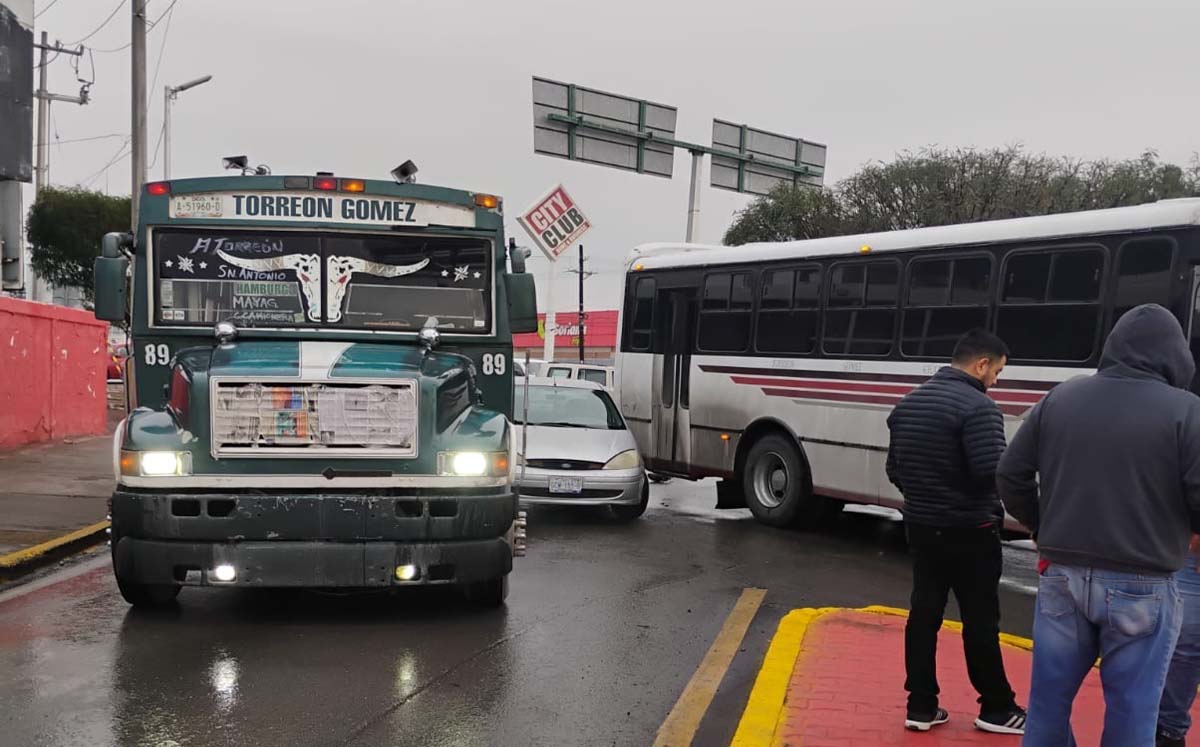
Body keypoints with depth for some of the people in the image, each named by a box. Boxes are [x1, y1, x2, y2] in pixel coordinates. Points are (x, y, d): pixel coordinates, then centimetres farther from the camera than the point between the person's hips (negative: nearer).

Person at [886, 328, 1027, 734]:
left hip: (921, 527, 7)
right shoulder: (977, 406, -18)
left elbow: (894, 468, 12)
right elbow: (992, 471, -24)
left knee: (923, 615, 10)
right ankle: (996, 708, 18)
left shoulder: (909, 402, 8)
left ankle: (920, 707, 14)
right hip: (969, 532, -7)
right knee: (980, 622, 5)